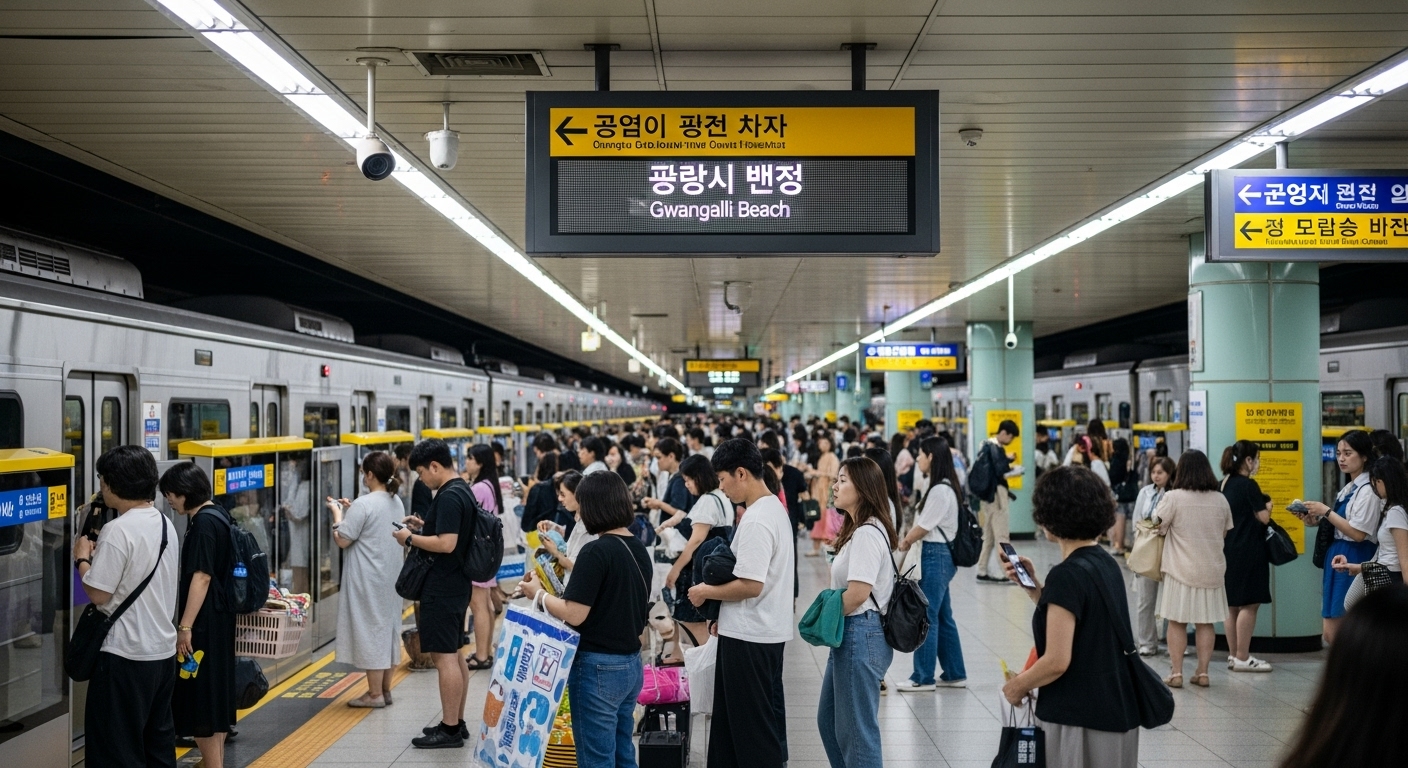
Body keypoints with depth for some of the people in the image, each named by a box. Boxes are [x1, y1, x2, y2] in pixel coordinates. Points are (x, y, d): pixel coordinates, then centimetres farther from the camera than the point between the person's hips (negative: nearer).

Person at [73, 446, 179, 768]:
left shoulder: (117, 531, -18)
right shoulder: (165, 524, 7)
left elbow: (98, 594, -18)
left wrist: (82, 558, -2)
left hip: (125, 656, -8)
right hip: (164, 649, 8)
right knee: (159, 740, 16)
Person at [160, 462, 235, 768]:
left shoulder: (204, 522, -17)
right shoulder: (217, 516, 11)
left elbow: (201, 577, -22)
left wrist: (185, 627, -22)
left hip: (204, 622, -10)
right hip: (219, 619, 10)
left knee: (201, 694, -3)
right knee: (216, 691, 18)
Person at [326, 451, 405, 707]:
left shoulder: (363, 505, -17)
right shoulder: (396, 503, 8)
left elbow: (342, 540, -14)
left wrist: (337, 513, -1)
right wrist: (351, 511, 15)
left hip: (368, 580, -8)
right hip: (390, 576, 8)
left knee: (370, 629, -1)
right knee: (387, 627, 13)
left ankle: (375, 693, 4)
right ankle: (385, 689, 21)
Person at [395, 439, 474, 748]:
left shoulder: (449, 497, -19)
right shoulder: (462, 490, 12)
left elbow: (446, 544, -25)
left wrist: (410, 539, -14)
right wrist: (424, 526, 13)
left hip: (441, 589, -11)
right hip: (456, 585, 11)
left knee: (443, 656, -6)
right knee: (453, 654, 16)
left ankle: (450, 730, -1)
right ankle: (457, 722, 24)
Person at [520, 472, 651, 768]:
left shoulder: (596, 550, -17)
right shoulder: (639, 550, 7)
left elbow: (574, 615, -19)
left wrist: (538, 593, -4)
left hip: (598, 667, -8)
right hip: (631, 664, 8)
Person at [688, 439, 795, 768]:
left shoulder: (756, 521, -21)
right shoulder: (775, 508, 10)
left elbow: (751, 585, -26)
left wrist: (707, 592, -12)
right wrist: (723, 610, 15)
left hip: (748, 637, -10)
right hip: (770, 631, 10)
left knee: (752, 722, 0)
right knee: (768, 714, 17)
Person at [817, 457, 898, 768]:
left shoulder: (867, 533, -18)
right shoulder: (857, 530, 14)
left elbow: (858, 593, -25)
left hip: (860, 636, -11)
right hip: (850, 635, 11)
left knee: (856, 729, 1)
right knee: (828, 720, 19)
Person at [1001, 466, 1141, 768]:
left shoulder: (1067, 575, -19)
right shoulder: (1106, 563, 7)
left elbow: (1057, 661, -22)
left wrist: (1018, 686, -6)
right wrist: (1033, 587, 11)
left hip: (1078, 721, -9)